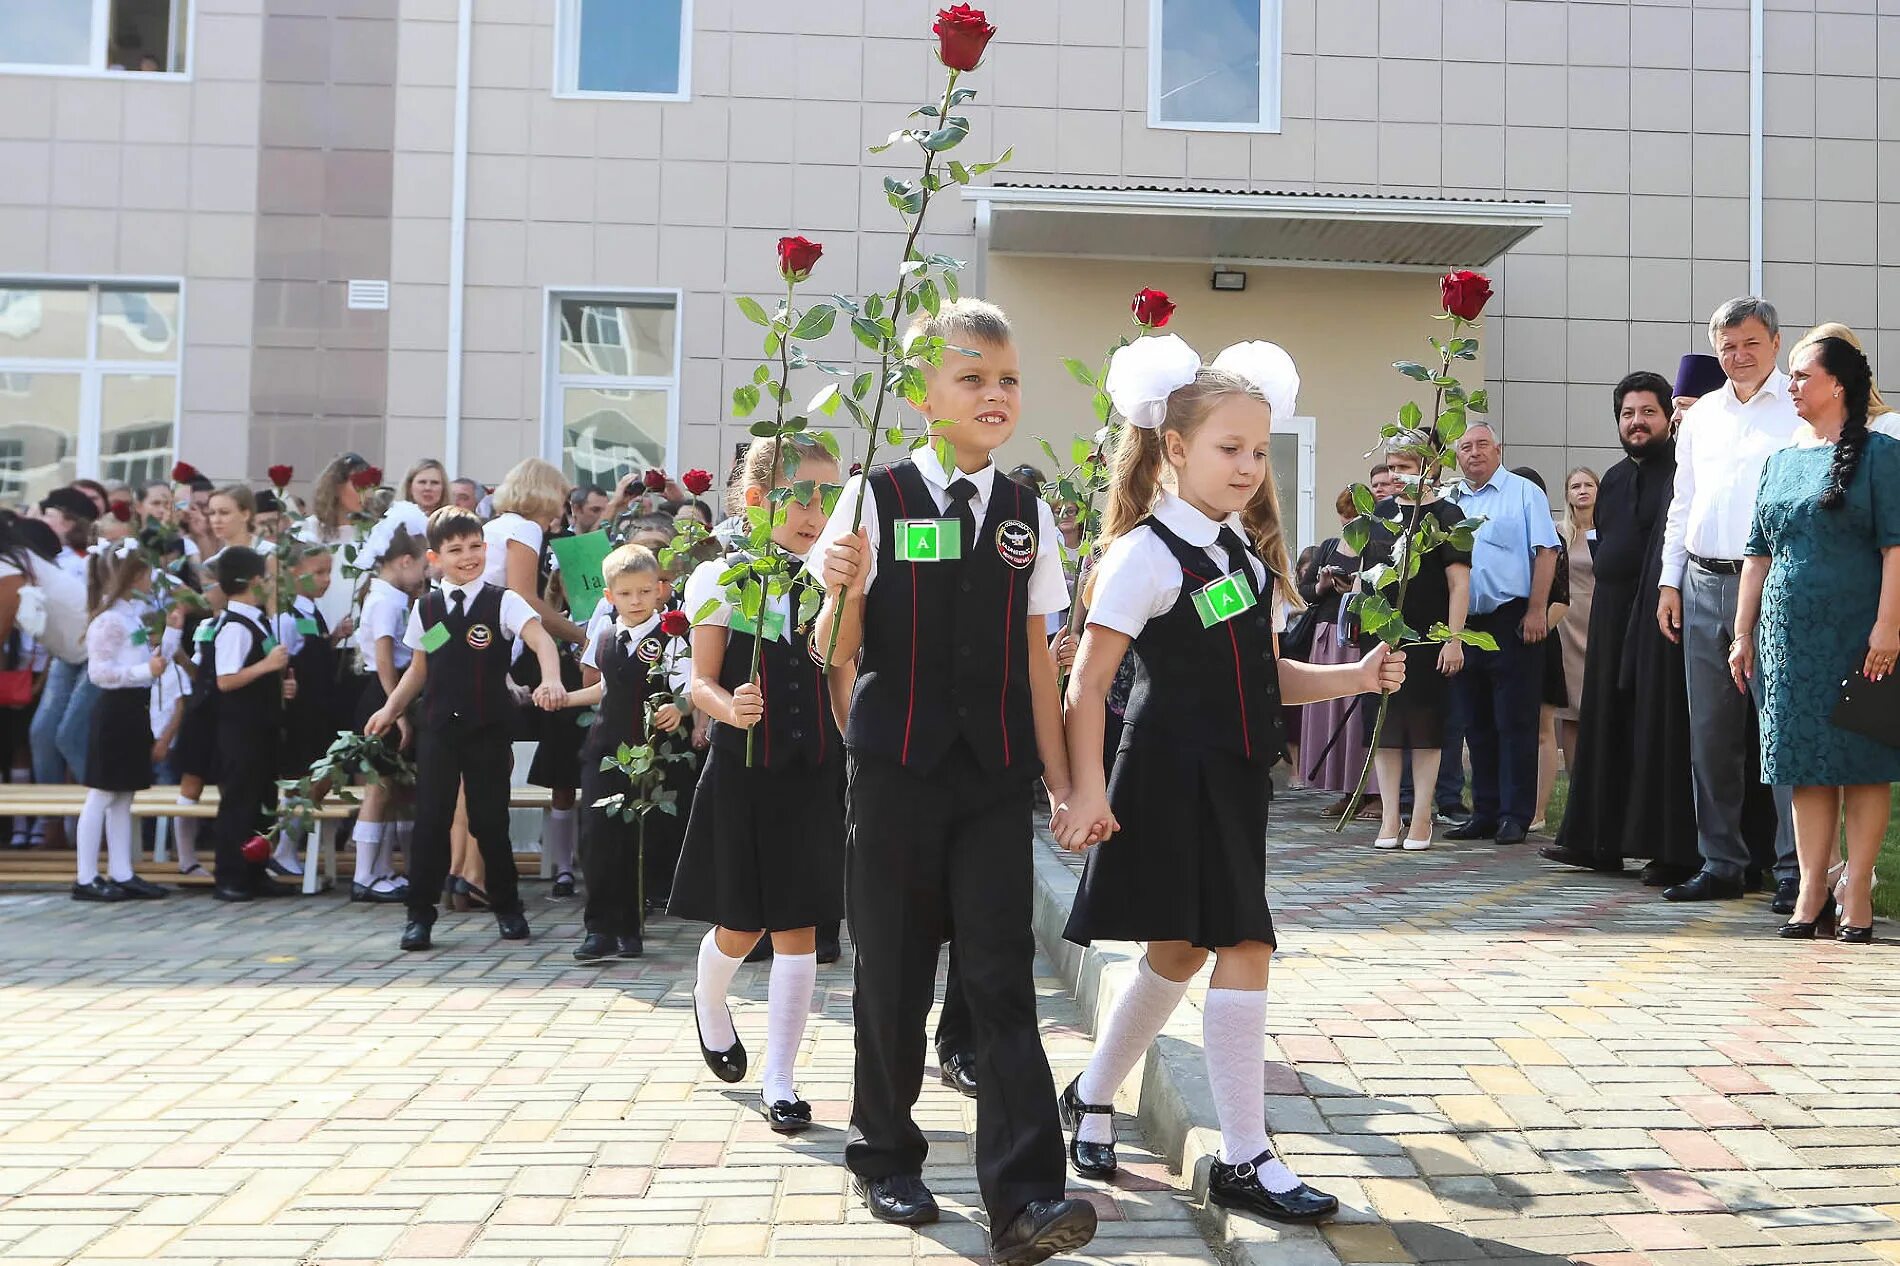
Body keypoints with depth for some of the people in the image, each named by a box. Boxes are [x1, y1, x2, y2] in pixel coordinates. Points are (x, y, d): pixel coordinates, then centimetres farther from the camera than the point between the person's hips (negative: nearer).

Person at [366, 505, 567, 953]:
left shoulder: (503, 602, -5)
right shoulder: (426, 607, 7)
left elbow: (540, 638, -21)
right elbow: (419, 669, 17)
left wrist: (551, 681, -38)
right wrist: (391, 708, 8)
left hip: (488, 729, -2)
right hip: (438, 727, 2)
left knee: (490, 820, 5)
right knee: (431, 820, 2)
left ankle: (507, 907, 22)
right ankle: (420, 913, 11)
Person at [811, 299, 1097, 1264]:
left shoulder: (1029, 514, 8)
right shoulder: (876, 497, -2)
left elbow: (1034, 657, 10)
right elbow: (834, 653, -2)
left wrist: (1060, 780, 8)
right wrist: (839, 586, -22)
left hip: (995, 775, 2)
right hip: (895, 770, -2)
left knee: (1003, 976, -4)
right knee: (893, 969, 9)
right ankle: (885, 1154, 28)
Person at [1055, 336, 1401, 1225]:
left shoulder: (1250, 552, 13)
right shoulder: (1147, 554, -12)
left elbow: (1265, 677, 15)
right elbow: (1087, 684, -14)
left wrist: (1357, 677, 2)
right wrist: (1089, 789, -21)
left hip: (1233, 781, 8)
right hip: (1173, 782, -8)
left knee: (1181, 950, 15)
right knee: (1244, 947, -9)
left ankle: (1093, 1096, 36)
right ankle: (1243, 1159, 3)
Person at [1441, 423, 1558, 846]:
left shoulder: (1524, 493, 2)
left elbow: (1545, 552, -5)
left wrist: (1537, 610, -14)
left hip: (1512, 620, -5)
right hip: (1464, 623, 5)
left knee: (1515, 723, -3)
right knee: (1476, 725, 9)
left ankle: (1515, 815, 1)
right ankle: (1484, 812, 16)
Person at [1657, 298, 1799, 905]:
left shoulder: (1801, 410, 1)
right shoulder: (1700, 416, 18)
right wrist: (1670, 581, 13)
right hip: (1703, 586, 6)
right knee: (1711, 732, 8)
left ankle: (1796, 868, -2)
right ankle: (1722, 864, 17)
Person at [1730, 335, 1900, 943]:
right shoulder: (1780, 460, 14)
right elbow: (1759, 553, 15)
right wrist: (1743, 634, 11)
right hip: (1789, 634, 5)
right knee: (1804, 759, 5)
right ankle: (1812, 892, 9)